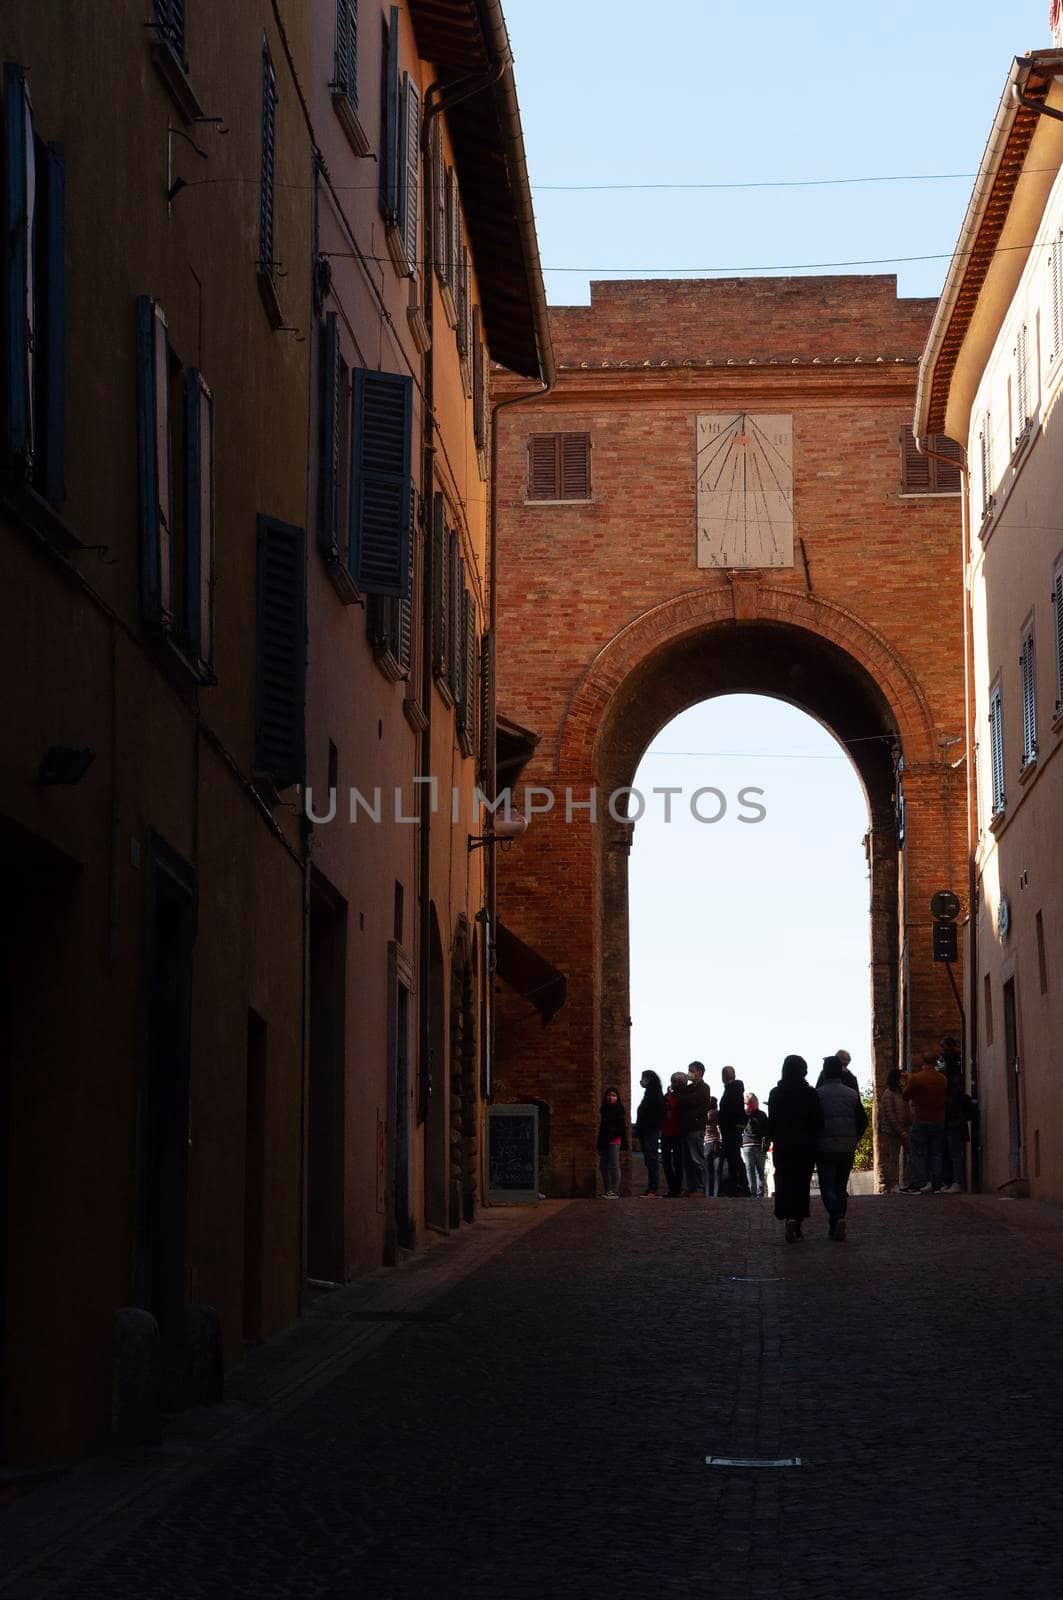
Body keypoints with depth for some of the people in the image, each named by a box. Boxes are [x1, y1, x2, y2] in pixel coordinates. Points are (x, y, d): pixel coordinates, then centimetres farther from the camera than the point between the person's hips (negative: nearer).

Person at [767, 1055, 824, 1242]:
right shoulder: (810, 1094, -5)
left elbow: (771, 1121, 0)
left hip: (782, 1147, 0)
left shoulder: (776, 1093, -2)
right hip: (806, 1147, 0)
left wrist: (773, 1140, 9)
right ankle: (797, 1224, 8)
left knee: (784, 1184, 3)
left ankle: (789, 1218, -19)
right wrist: (814, 1142, 7)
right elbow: (818, 1121, -4)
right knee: (802, 1184, 8)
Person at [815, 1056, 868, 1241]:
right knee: (841, 1187, 13)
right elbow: (863, 1121, 5)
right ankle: (835, 1228, 12)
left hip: (825, 1149, -4)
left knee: (827, 1186, 0)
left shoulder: (818, 1094, -8)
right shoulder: (852, 1094, 4)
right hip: (847, 1149, 4)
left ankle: (837, 1217, -24)